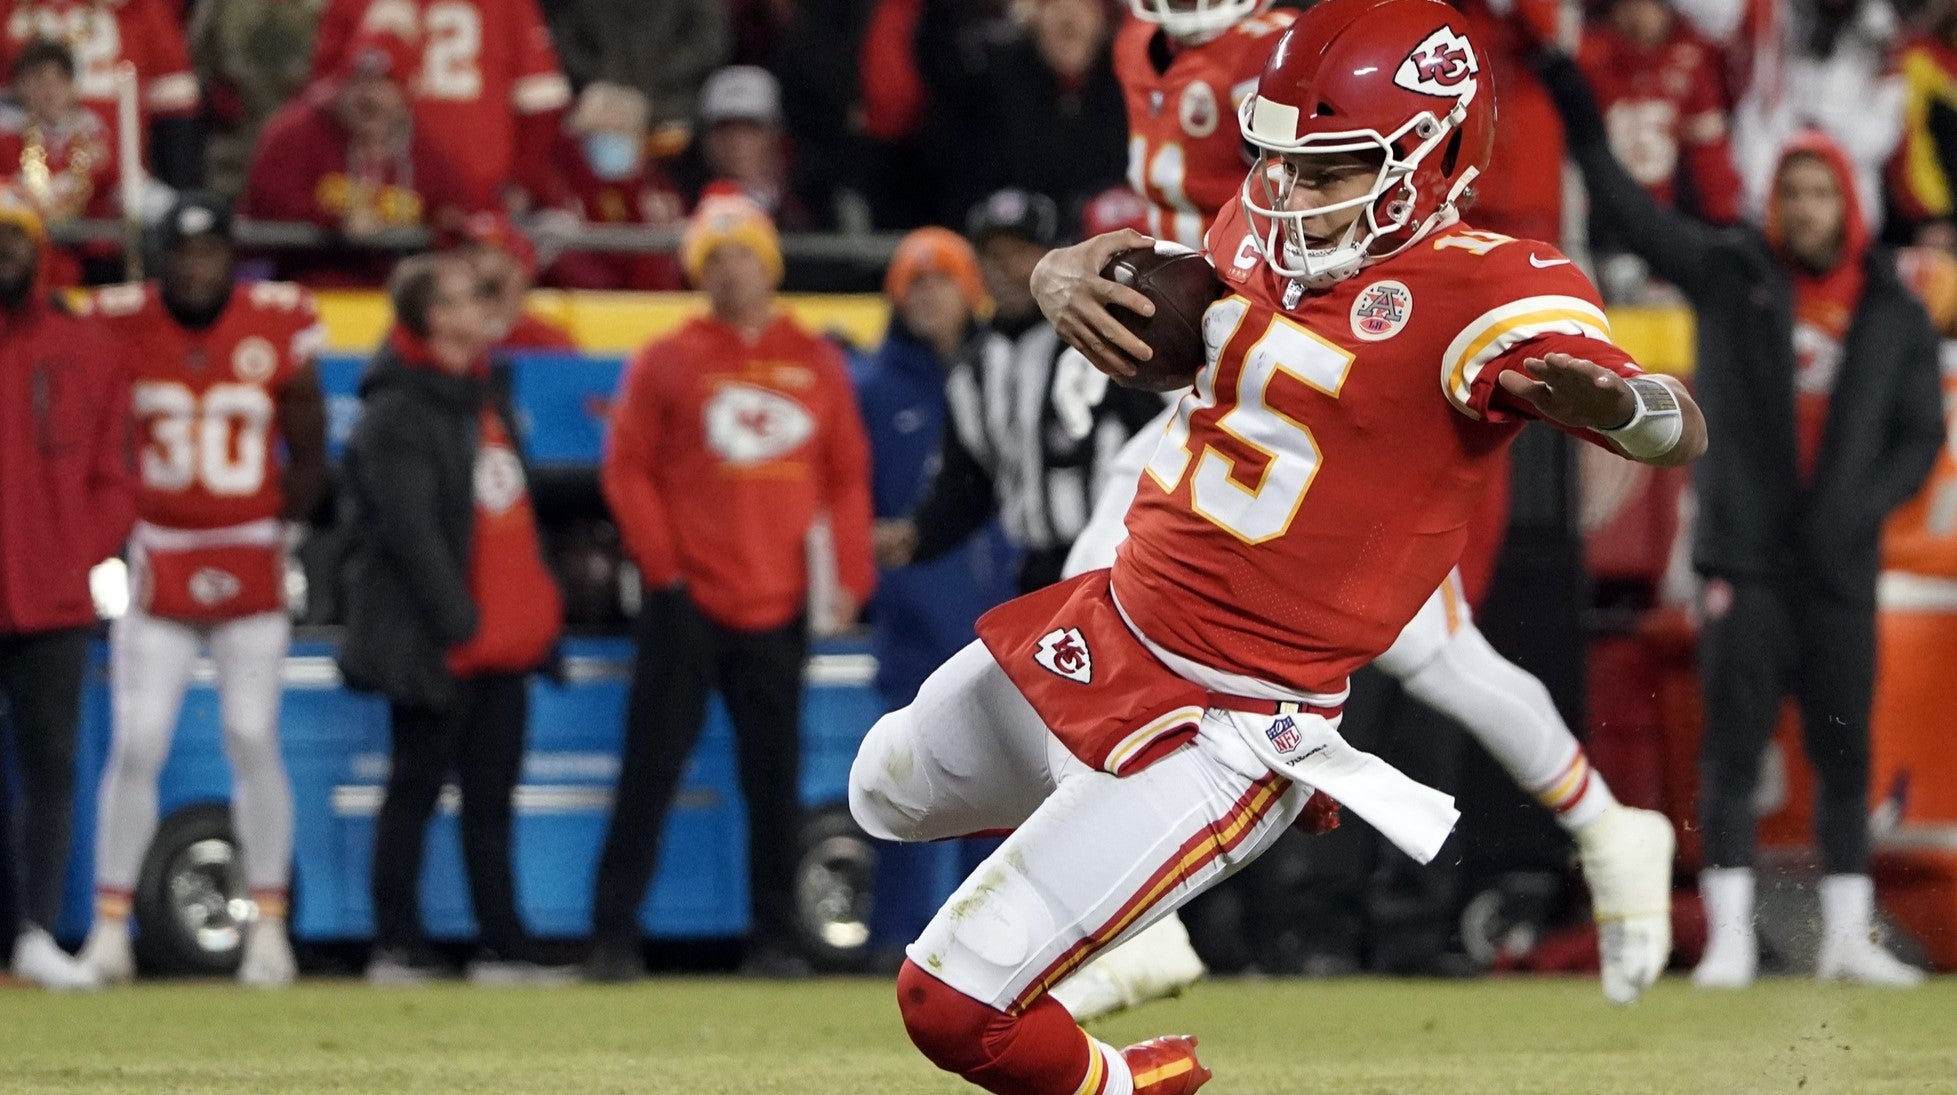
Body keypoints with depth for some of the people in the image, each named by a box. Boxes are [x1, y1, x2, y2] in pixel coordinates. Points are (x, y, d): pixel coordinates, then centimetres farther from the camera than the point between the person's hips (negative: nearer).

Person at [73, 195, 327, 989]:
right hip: (157, 560, 0)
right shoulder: (121, 326, -5)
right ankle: (109, 930, 3)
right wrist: (119, 537, 2)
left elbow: (307, 455, 6)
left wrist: (285, 532, 3)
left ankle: (268, 930, 8)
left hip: (251, 567, 0)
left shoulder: (278, 326, -5)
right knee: (135, 746, -4)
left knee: (254, 740, -1)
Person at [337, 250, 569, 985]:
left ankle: (503, 949, 9)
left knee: (492, 798, 8)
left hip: (505, 634, 8)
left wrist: (538, 607, 15)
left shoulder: (485, 392, 16)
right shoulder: (398, 410, -11)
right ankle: (397, 947, 2)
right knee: (417, 789, -3)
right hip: (435, 641, -8)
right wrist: (457, 620, -19)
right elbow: (409, 529, -17)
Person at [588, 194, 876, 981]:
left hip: (780, 606, 2)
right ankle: (613, 937, -3)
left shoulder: (817, 363, 11)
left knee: (775, 779, 4)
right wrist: (662, 564, -8)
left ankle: (774, 938, 9)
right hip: (689, 605, -2)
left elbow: (848, 477, 11)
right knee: (650, 773, -4)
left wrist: (848, 576, 2)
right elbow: (627, 471, 1)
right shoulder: (667, 362, 4)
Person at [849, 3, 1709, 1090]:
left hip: (1228, 725, -9)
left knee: (954, 1007, -9)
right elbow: (1111, 276, 17)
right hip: (1101, 631, 9)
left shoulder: (1485, 290, -21)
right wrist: (1064, 278, -8)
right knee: (887, 794, 33)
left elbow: (1682, 430, -33)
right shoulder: (1260, 235, 1)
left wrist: (1611, 399, -58)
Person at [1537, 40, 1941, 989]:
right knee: (1733, 742, -5)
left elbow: (1921, 434, 8)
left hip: (1839, 560, 2)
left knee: (1845, 750, 6)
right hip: (1744, 553, -2)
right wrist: (1573, 101, -9)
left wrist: (1860, 507, -9)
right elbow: (1623, 202, 0)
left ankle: (1848, 937, 13)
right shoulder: (1728, 271, 4)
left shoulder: (1895, 314, 8)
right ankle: (1729, 937, -4)